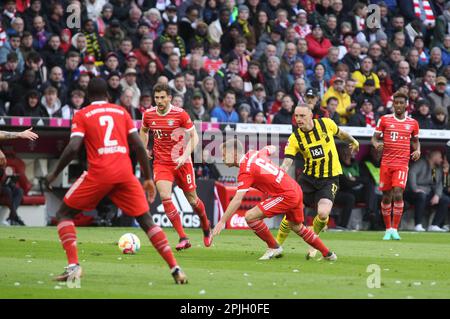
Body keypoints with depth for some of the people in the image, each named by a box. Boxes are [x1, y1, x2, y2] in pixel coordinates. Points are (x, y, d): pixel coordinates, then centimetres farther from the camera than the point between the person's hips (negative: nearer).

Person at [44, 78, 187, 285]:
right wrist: (148, 178, 15)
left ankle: (73, 266, -6)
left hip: (99, 174, -3)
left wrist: (54, 173, 6)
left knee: (64, 214, 12)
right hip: (125, 173, 3)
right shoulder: (121, 111, 17)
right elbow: (138, 146, 10)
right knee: (146, 220, 12)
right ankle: (175, 268, 0)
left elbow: (73, 148, -5)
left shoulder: (82, 115, 9)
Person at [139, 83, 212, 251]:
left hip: (181, 163, -2)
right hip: (161, 163, 2)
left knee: (192, 199, 8)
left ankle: (206, 226, 41)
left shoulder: (180, 114, -13)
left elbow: (194, 136, -7)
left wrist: (185, 156, -20)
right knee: (165, 197, -20)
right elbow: (143, 131, 21)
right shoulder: (148, 114, -2)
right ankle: (183, 238, -15)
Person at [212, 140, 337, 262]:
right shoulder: (253, 154, 6)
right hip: (296, 190, 9)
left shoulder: (245, 172, -17)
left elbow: (237, 200, -23)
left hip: (286, 196, -9)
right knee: (297, 227, 30)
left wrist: (222, 222, -22)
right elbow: (272, 149, 27)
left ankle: (274, 247, 3)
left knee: (250, 216, -12)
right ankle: (327, 254, 41)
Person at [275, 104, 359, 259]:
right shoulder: (295, 138, -10)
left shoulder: (326, 124, -9)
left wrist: (353, 142, 33)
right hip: (308, 177, 1)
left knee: (323, 213, -22)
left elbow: (340, 133, 14)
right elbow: (286, 163, -17)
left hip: (329, 179, -1)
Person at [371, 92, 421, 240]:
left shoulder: (412, 123, 8)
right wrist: (376, 144, -17)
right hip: (386, 163, 1)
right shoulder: (384, 120, 5)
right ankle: (388, 229, 17)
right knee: (386, 197, 4)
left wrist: (418, 151, 1)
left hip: (402, 164, -1)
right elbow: (375, 138, 7)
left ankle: (394, 229, -12)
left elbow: (415, 140, 21)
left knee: (398, 193, -17)